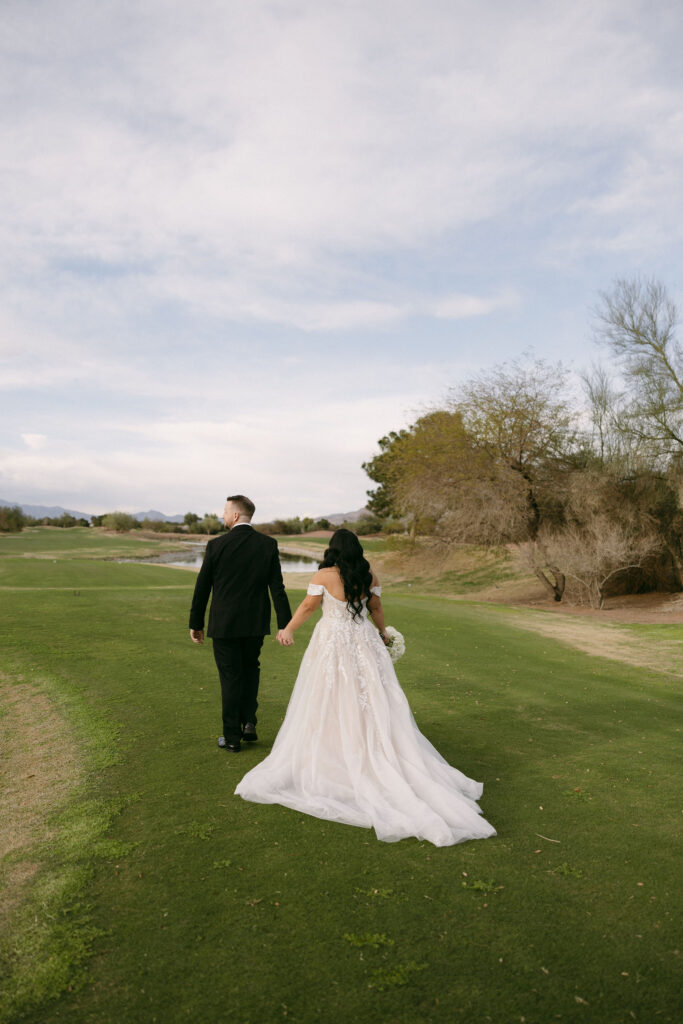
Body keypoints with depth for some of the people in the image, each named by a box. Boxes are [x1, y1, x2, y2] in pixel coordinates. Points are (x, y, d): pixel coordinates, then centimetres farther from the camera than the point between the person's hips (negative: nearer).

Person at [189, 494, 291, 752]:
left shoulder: (216, 545, -11)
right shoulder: (268, 544, -4)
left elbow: (202, 587, -5)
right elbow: (277, 588, -6)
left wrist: (195, 623, 6)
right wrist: (285, 625, -2)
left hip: (224, 624, -2)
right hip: (256, 624, 2)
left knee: (230, 678, 9)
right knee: (250, 668, 24)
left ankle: (232, 737, 18)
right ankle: (249, 722, 15)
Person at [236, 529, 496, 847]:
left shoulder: (324, 576, -11)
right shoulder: (370, 576, 1)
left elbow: (307, 607, -5)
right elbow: (376, 609, 11)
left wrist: (288, 630, 6)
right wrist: (383, 634, 27)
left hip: (332, 645, -3)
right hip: (364, 643, 3)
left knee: (330, 705, 7)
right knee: (371, 704, 10)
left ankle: (328, 760, 15)